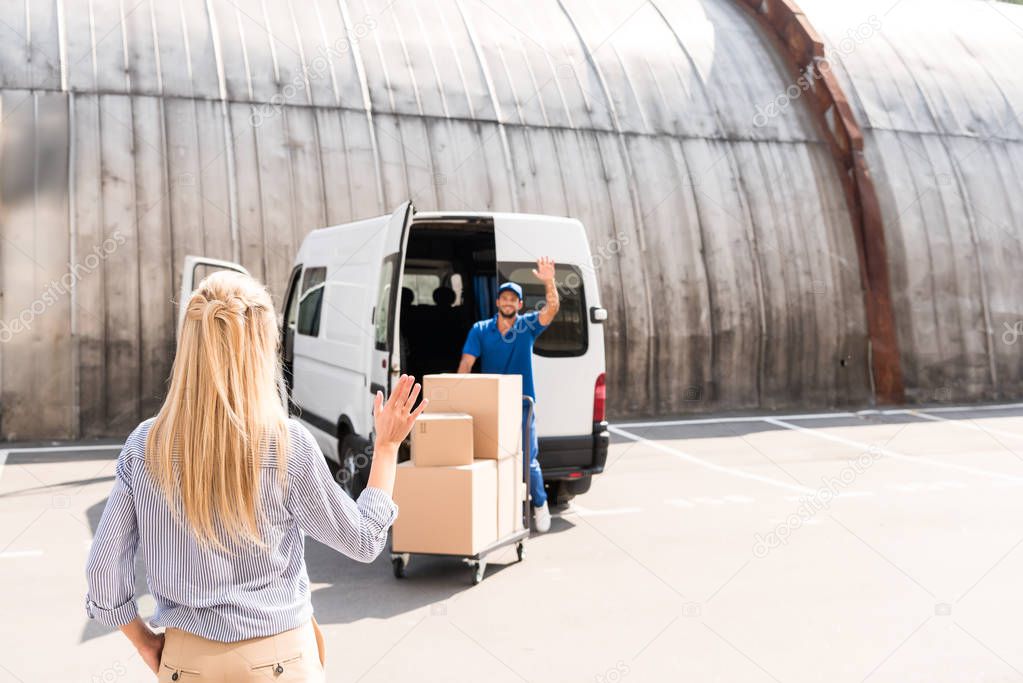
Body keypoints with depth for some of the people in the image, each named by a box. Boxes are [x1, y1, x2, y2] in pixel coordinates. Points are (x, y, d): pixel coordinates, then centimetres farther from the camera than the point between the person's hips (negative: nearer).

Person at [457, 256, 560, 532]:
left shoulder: (528, 326, 0)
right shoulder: (480, 330, 1)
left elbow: (552, 308, -16)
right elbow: (466, 363, -5)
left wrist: (548, 282, -35)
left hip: (522, 405, -1)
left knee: (528, 460, -1)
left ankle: (540, 505, 22)